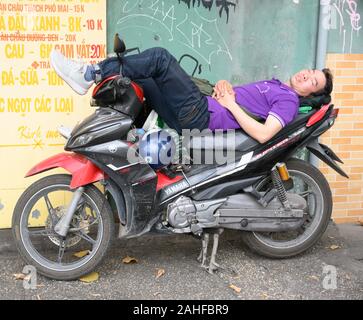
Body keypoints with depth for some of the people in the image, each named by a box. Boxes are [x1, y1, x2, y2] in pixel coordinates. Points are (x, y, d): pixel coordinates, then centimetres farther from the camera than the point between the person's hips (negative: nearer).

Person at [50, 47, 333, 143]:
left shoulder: (289, 100, 0)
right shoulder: (275, 85, 27)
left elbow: (263, 134, -19)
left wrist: (230, 104, -11)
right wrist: (224, 87, 5)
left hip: (201, 116, -9)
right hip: (193, 117, 9)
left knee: (160, 57, -18)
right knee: (140, 75, 8)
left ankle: (89, 74, -16)